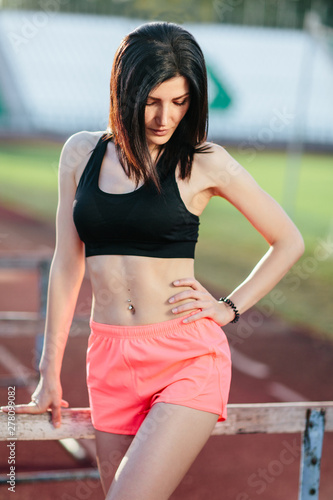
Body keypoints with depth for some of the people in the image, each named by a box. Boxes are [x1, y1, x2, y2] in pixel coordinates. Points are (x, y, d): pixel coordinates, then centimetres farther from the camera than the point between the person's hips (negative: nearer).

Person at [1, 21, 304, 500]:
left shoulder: (205, 163, -2)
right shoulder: (81, 153, 7)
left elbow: (289, 241, 9)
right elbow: (67, 265, 12)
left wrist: (228, 308, 1)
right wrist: (50, 376, 13)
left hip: (188, 359, -4)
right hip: (110, 361, 4)